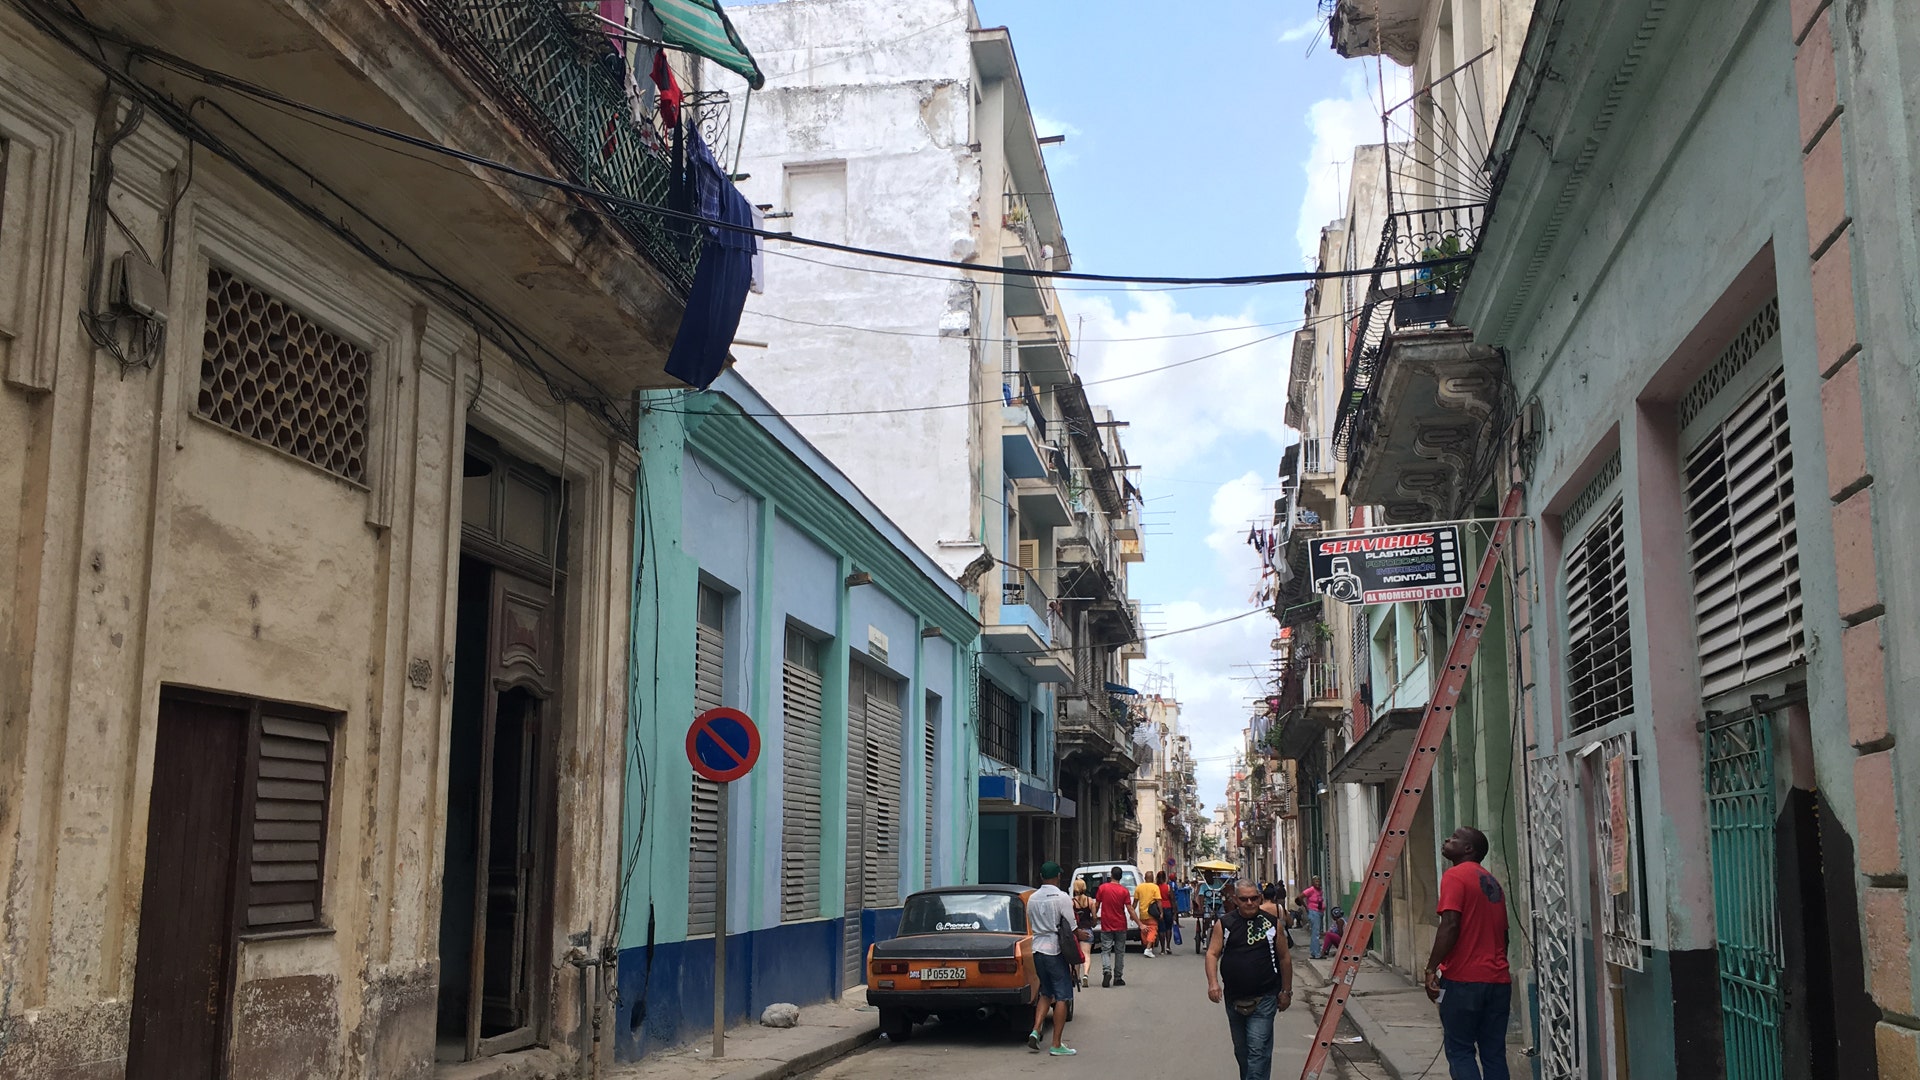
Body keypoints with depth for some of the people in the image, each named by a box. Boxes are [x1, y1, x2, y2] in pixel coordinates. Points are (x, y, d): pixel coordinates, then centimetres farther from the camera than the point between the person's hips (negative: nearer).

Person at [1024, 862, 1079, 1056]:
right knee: (1062, 997, 0)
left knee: (1046, 993, 19)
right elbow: (1070, 929, -8)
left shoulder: (1032, 899, 8)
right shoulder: (1062, 898, -10)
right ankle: (1057, 1045, 0)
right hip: (1056, 951, -6)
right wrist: (1074, 958, 1)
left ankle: (1035, 1031, 4)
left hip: (1037, 949, 6)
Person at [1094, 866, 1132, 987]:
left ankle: (1107, 971, -20)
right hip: (1120, 926, 0)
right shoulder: (1124, 891, -7)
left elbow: (1096, 905, 1)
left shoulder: (1102, 888, -6)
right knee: (1119, 952, 10)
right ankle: (1118, 978, 13)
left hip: (1106, 926, 0)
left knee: (1106, 951, 4)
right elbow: (1130, 909, -9)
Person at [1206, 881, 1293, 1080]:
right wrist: (1213, 982, -19)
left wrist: (1286, 991, 8)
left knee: (1258, 1050, -11)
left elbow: (1284, 958, 8)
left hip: (1264, 999, -3)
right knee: (1241, 1049, 16)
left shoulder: (1272, 923, 1)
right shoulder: (1224, 924, 1)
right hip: (1233, 998, 3)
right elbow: (1212, 953, -3)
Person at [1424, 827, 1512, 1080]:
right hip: (1497, 980, 7)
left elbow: (1450, 925, -17)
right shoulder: (1492, 882, 18)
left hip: (1463, 979, -7)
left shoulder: (1455, 876, -7)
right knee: (1494, 1052, 7)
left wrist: (1431, 968, -15)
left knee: (1460, 1051, -2)